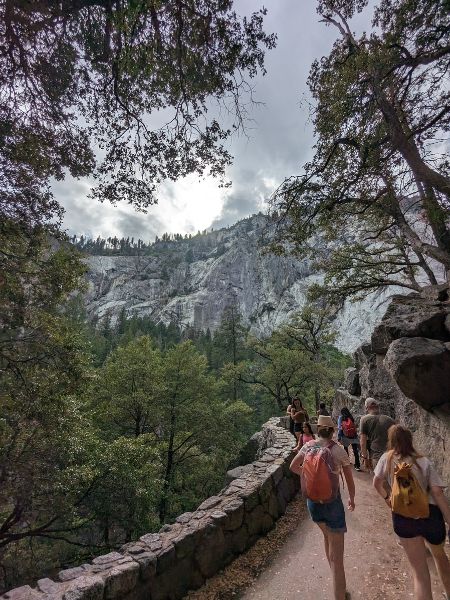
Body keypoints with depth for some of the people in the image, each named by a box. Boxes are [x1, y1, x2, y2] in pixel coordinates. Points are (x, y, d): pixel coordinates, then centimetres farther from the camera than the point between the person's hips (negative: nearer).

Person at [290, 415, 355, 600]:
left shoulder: (308, 446, -3)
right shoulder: (338, 450, -12)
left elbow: (293, 467, 11)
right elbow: (350, 480, 1)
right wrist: (351, 499, 20)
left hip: (312, 502, 5)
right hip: (332, 502, -4)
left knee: (327, 536, 31)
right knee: (337, 557, 10)